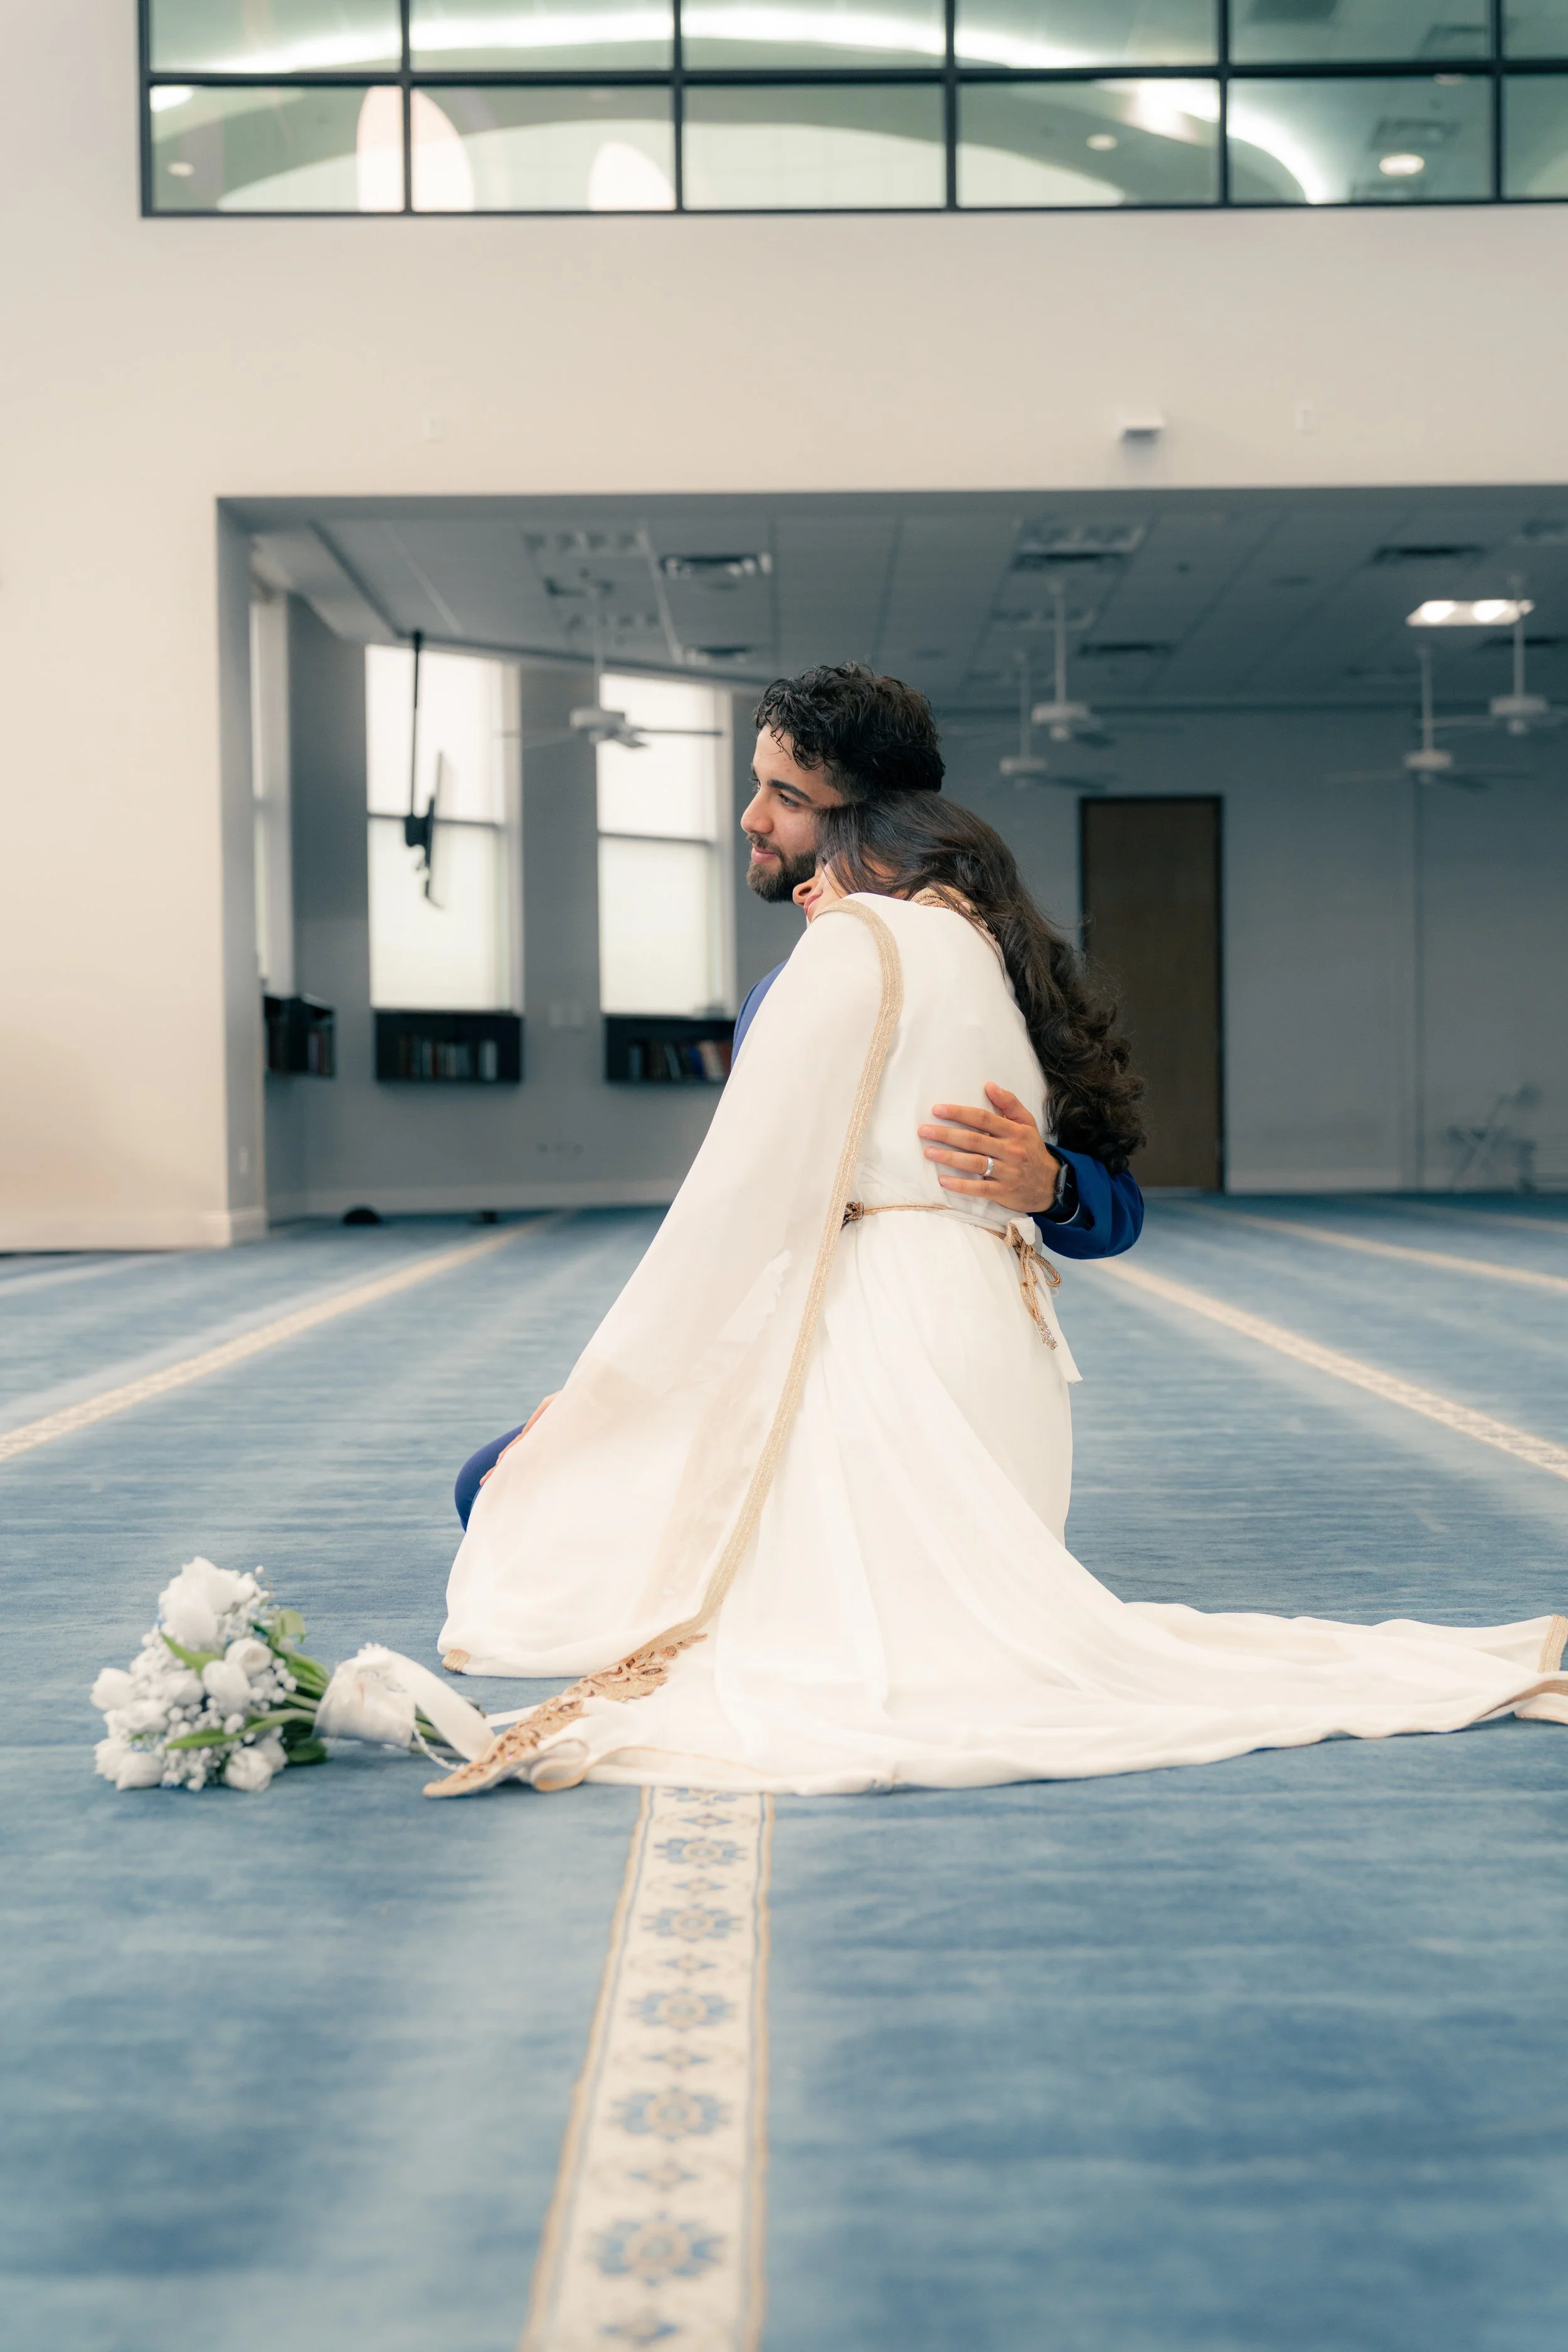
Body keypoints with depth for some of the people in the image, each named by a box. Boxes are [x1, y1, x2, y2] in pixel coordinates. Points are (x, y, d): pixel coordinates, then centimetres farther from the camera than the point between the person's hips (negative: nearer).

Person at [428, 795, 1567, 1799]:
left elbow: (748, 1186, -4)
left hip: (887, 1333, -9)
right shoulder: (999, 976, 31)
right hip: (1011, 1354, 9)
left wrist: (605, 1388, 0)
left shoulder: (860, 939, 6)